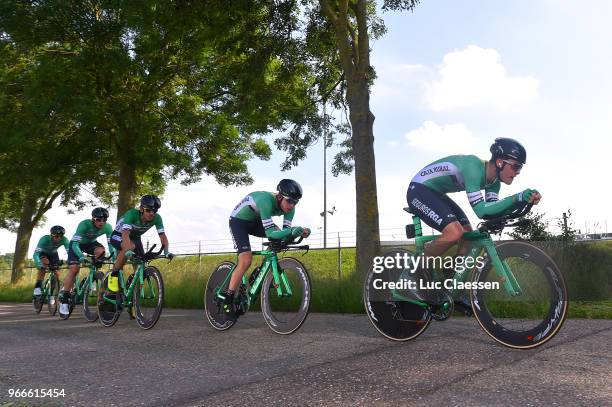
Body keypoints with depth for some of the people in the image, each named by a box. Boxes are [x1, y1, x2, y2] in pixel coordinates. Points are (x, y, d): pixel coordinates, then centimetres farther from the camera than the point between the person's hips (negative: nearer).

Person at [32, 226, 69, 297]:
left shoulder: (64, 240, -32)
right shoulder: (45, 239, -38)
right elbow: (35, 254, -45)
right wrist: (39, 265, -61)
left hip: (53, 254, 3)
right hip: (43, 253, -3)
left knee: (56, 273, -10)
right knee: (44, 264, -34)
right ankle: (38, 287, -28)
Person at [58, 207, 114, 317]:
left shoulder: (107, 227, -25)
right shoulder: (84, 224, -35)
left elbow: (111, 243, -21)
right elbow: (75, 243, -39)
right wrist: (81, 256, -55)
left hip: (91, 243, 3)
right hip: (77, 243, -3)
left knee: (101, 251, -30)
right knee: (74, 269, -19)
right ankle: (64, 298, -9)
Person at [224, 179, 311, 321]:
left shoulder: (289, 208, -16)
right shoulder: (267, 200, -37)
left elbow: (285, 231, -18)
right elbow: (269, 232, -42)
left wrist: (299, 232, -39)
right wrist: (292, 231, -55)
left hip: (255, 221, 7)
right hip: (238, 220, -7)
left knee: (278, 237, -16)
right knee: (246, 260, -20)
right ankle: (228, 300, -9)